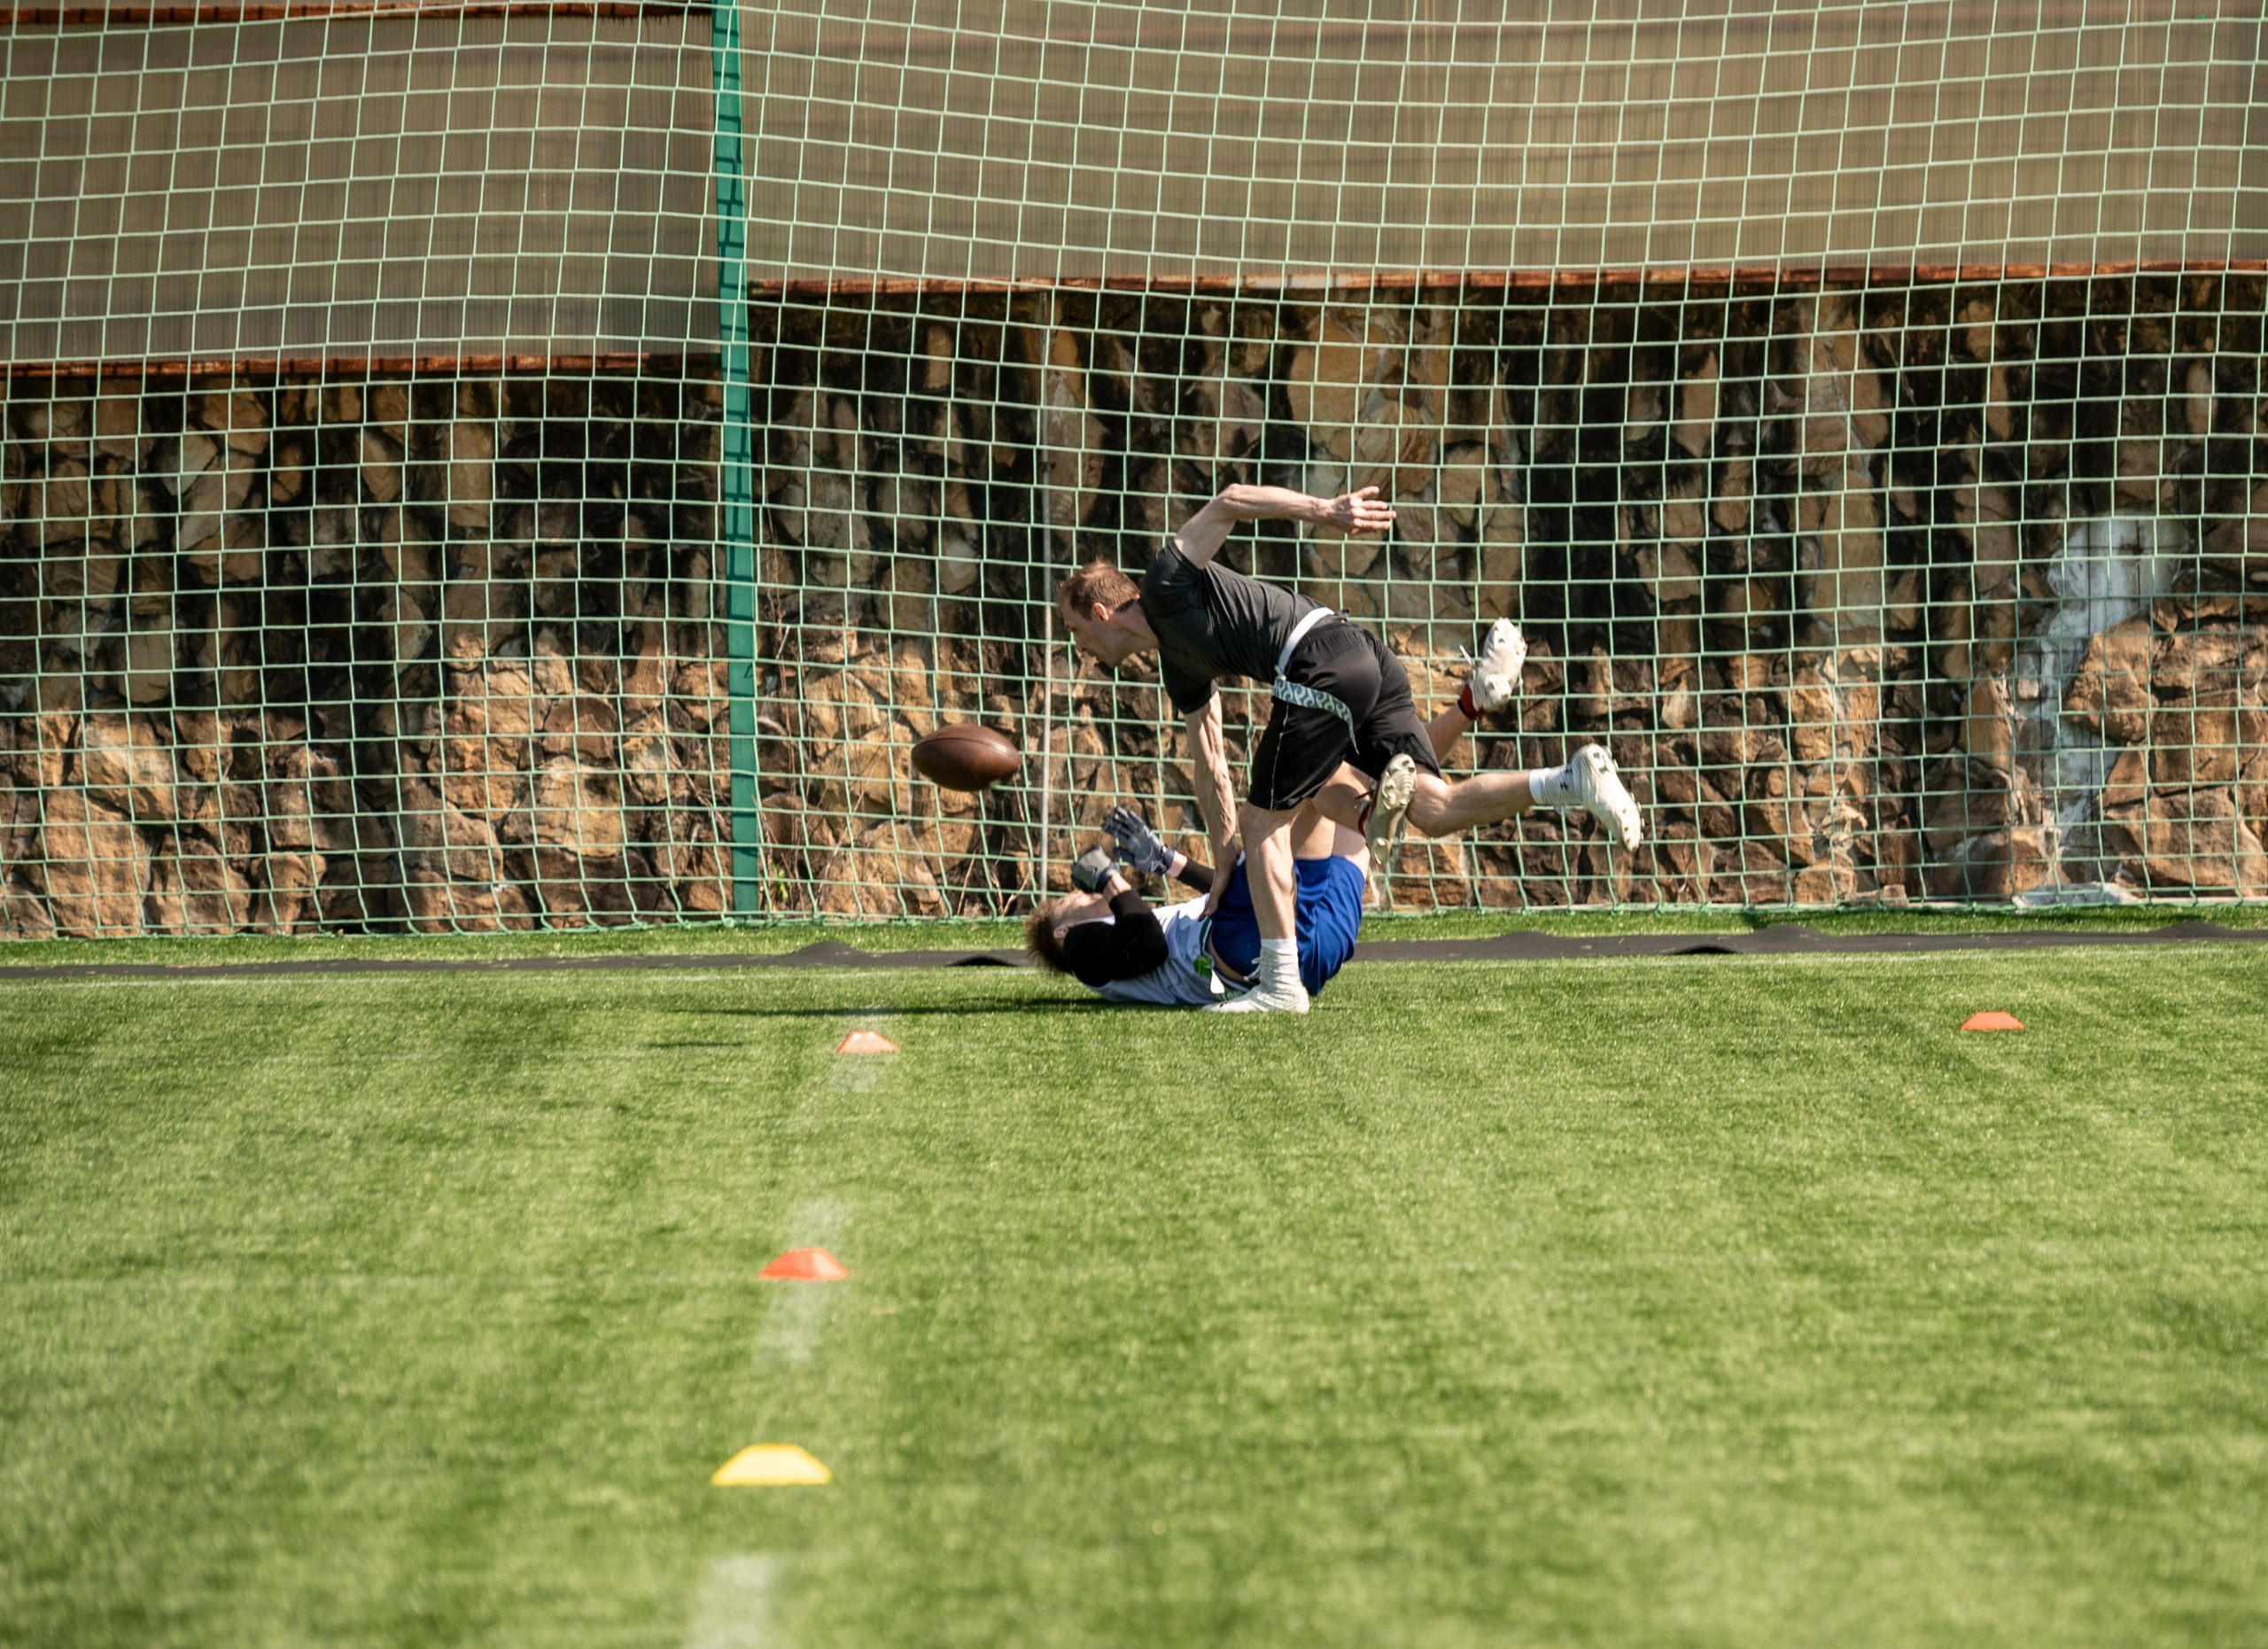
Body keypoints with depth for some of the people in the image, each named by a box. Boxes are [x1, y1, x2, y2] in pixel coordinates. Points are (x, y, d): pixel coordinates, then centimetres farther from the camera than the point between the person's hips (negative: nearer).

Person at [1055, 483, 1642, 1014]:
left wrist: (1322, 511, -19)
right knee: (1435, 809, -1)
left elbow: (1229, 502, -6)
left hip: (1323, 665, -9)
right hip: (1369, 660, 9)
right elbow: (1208, 767, 36)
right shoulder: (1180, 667, 30)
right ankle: (1576, 780, -18)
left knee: (1264, 821, -1)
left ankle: (1280, 984, -3)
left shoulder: (1167, 585, 6)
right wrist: (1224, 868, 38)